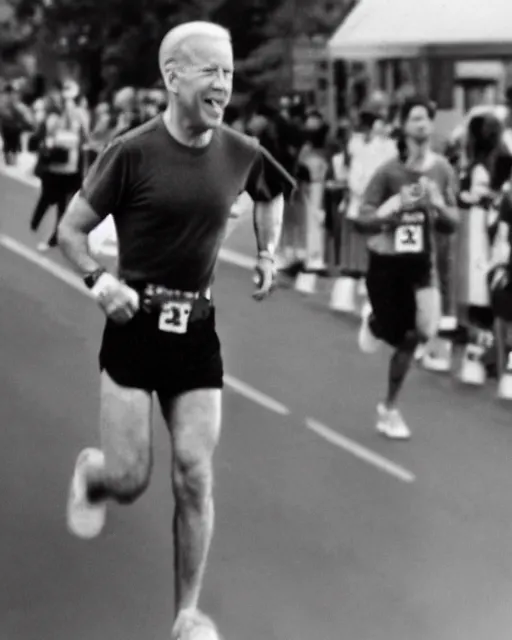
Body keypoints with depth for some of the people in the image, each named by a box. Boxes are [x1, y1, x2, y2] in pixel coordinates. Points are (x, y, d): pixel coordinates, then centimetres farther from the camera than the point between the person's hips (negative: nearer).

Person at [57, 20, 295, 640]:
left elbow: (272, 194, 24)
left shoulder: (241, 152, 0)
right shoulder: (132, 152, -12)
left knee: (195, 479, 0)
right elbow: (70, 229, -4)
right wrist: (99, 280, -20)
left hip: (198, 332, 3)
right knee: (129, 480, -4)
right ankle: (88, 472, 35)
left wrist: (267, 253, 11)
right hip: (134, 327, -3)